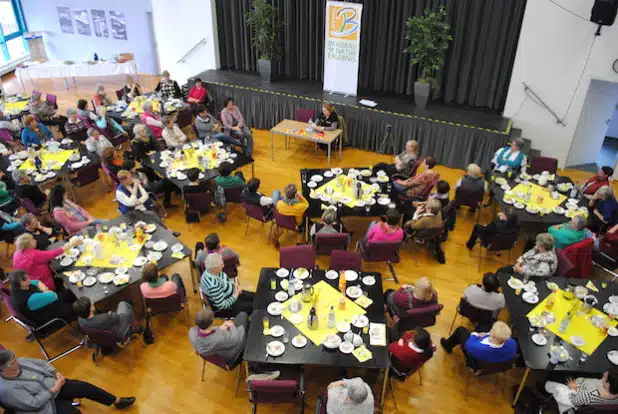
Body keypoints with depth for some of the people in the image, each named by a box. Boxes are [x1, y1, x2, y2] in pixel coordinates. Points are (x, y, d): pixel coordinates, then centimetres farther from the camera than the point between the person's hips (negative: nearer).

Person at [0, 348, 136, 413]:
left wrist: (56, 372, -8)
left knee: (85, 387, -3)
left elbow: (41, 363, 8)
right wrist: (54, 389, -23)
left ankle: (117, 401, 10)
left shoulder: (20, 362, -7)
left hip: (54, 384, 7)